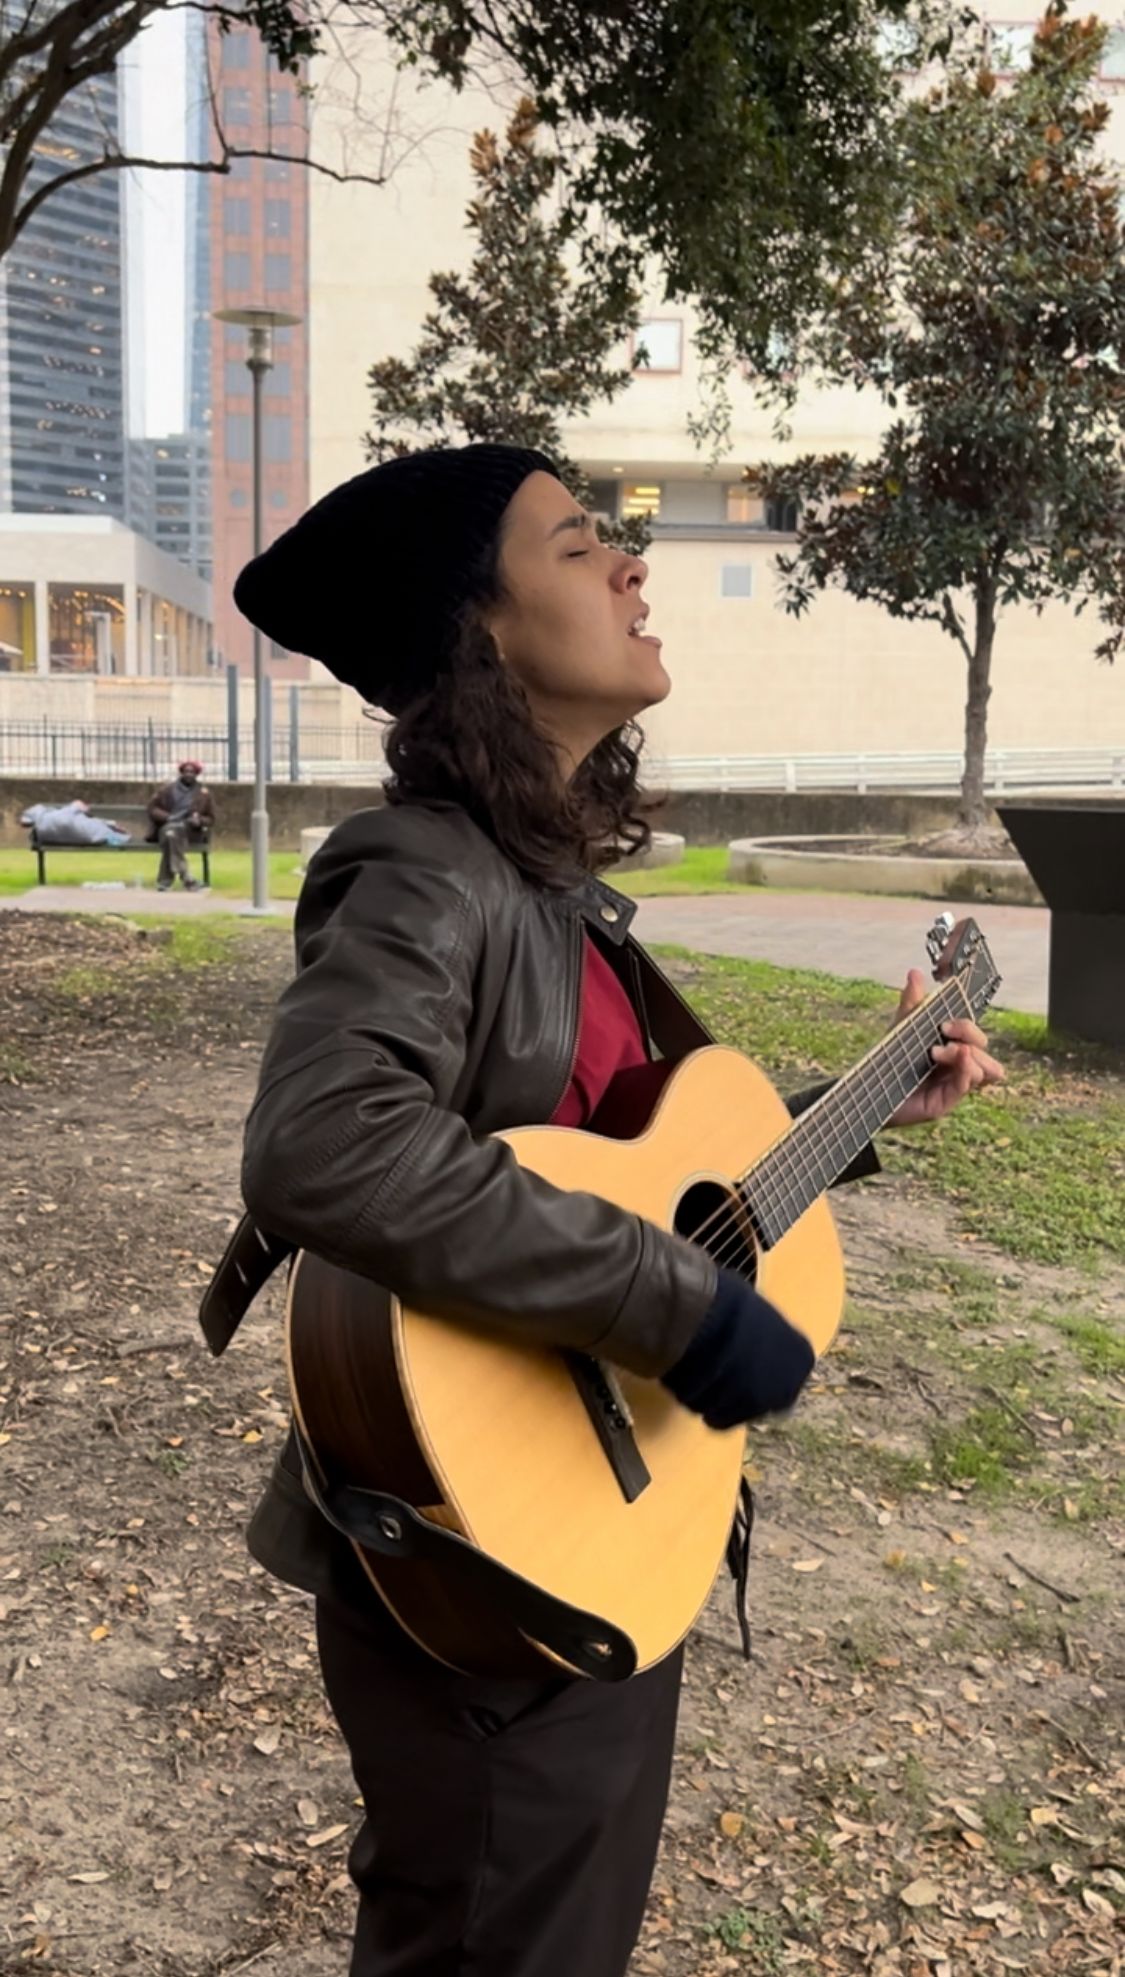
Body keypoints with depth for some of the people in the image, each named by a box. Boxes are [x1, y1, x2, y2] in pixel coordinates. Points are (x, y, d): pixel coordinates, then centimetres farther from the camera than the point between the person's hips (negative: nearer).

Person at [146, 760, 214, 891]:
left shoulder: (204, 794, 14)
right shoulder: (168, 789, 15)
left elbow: (210, 819, 18)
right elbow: (152, 807, 12)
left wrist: (200, 821, -6)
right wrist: (167, 817, -7)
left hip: (189, 831, -1)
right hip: (166, 828, 1)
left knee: (173, 832, -36)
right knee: (171, 834, -38)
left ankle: (164, 881, -33)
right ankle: (186, 879, -41)